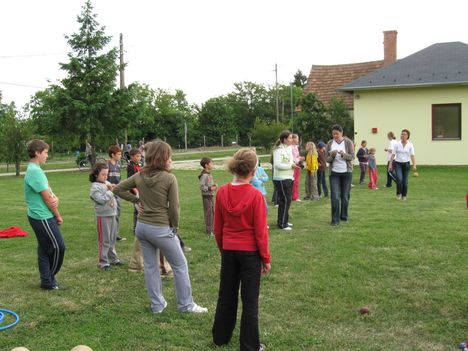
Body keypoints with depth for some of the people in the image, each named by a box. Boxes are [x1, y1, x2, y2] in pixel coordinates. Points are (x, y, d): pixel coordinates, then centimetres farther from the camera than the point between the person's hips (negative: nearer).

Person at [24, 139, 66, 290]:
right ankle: (49, 281, 11)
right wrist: (58, 216, -6)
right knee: (58, 247, -2)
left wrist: (55, 199, -12)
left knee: (45, 249, 14)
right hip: (43, 218, -10)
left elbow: (49, 193, 11)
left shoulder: (35, 169, 12)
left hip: (42, 217, 10)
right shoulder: (35, 171, -20)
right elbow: (47, 198, -18)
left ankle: (47, 281, 21)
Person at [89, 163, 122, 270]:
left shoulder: (107, 183, 9)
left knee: (112, 239, 17)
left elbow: (113, 197, 19)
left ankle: (112, 258, 29)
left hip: (112, 215, 7)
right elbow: (102, 200, -23)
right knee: (104, 240, 0)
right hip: (103, 216, -7)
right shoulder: (95, 187, -12)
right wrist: (110, 191, -16)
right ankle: (102, 262, 9)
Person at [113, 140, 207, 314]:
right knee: (180, 265, 10)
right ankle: (186, 304, 18)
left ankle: (157, 304, 26)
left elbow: (118, 189, 8)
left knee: (150, 266, 16)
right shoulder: (169, 178, -17)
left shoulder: (139, 176, 0)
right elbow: (174, 208, -14)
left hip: (142, 226, 6)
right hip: (161, 229, -6)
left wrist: (136, 200, 8)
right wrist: (174, 227, 1)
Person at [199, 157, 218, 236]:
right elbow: (202, 187, -22)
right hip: (206, 196, -9)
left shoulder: (209, 174, 10)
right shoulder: (204, 175, -19)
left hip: (210, 195, 9)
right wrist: (210, 188, -22)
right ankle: (208, 231, 7)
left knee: (213, 212, 16)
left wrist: (214, 186, 2)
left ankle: (211, 228, 28)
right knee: (208, 213, -2)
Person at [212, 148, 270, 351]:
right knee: (249, 300, 7)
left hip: (228, 251, 4)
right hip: (250, 252, -4)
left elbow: (217, 228, 3)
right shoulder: (255, 195, -18)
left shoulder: (222, 192, -6)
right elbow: (260, 231, -14)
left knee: (226, 295, 19)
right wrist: (266, 258, -3)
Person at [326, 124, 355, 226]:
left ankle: (344, 216, 24)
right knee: (335, 196, -7)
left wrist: (343, 154, -25)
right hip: (334, 173, 1)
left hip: (346, 172, 0)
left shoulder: (348, 142, -2)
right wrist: (332, 156, -18)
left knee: (345, 196, 6)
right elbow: (327, 159, 3)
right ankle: (335, 219, -2)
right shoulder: (330, 144, 3)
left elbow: (352, 157, -7)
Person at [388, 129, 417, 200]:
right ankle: (398, 194, -1)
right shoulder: (397, 144, -1)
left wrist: (414, 165, -22)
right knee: (399, 179, -19)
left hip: (406, 164, 1)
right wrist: (390, 164, -6)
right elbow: (393, 154, -1)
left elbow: (412, 155, -10)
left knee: (405, 181, 4)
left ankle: (404, 196, 20)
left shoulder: (410, 145, -2)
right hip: (398, 164, -1)